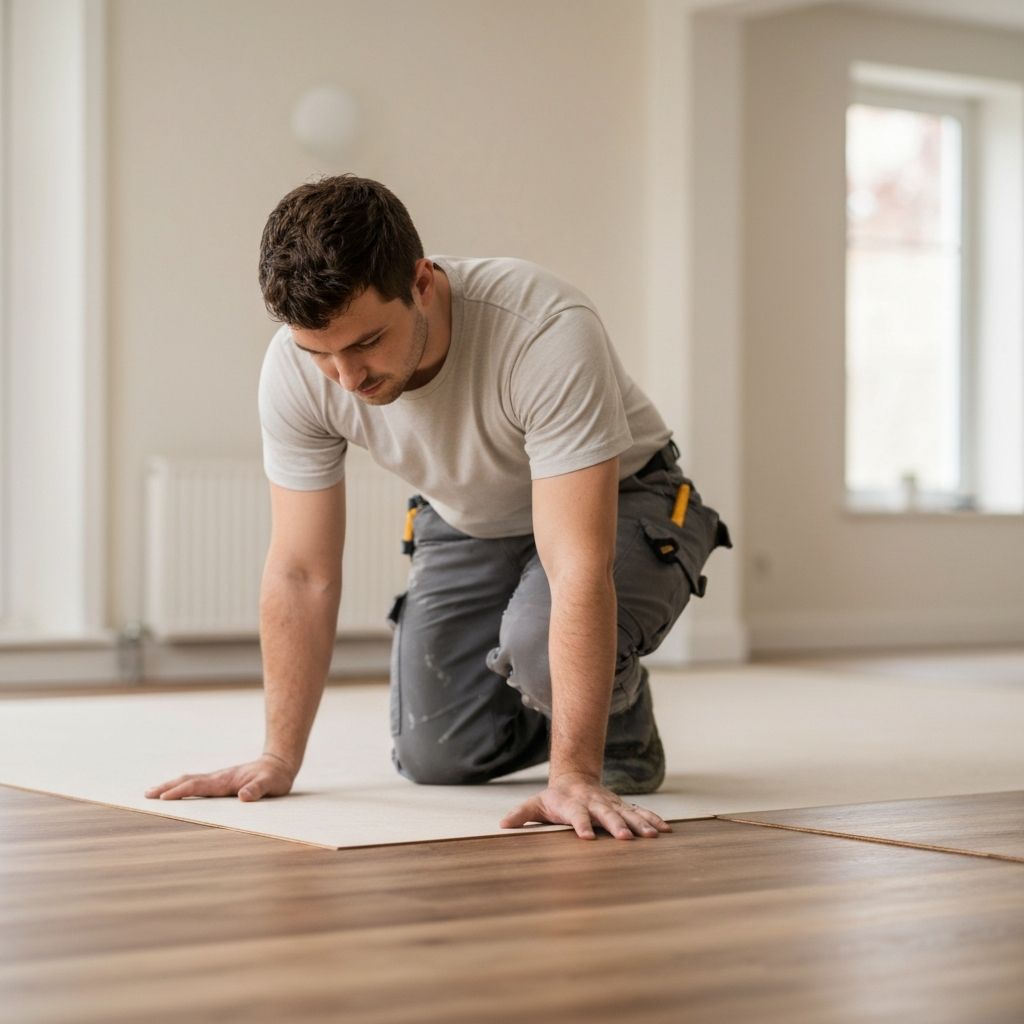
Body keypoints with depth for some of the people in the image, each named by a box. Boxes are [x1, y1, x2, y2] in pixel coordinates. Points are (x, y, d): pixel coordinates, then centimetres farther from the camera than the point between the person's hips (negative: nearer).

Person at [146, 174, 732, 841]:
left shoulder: (547, 332, -40)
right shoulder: (294, 371, -26)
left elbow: (579, 571, -42)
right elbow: (302, 573, -15)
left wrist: (574, 773, -47)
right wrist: (279, 758, -15)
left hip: (619, 505, -5)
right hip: (466, 521, 5)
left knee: (540, 640, -34)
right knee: (436, 756, -4)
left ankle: (621, 724, 0)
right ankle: (583, 707, 26)